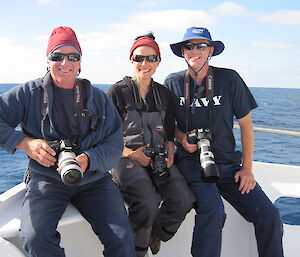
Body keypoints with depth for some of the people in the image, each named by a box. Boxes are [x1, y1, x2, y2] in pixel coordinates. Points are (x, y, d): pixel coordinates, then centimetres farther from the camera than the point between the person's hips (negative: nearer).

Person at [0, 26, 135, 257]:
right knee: (35, 238, -28)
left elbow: (115, 143, 2)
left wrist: (88, 160, -17)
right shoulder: (29, 93, 4)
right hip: (46, 178, -1)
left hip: (93, 178, 2)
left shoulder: (98, 97, 9)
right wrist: (24, 143, -15)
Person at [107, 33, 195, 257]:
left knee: (184, 199, -20)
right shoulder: (117, 91, 3)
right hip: (126, 157, -4)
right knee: (147, 201, -31)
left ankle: (155, 235, 10)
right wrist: (131, 153, -14)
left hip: (159, 159, 4)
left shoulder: (164, 94, 17)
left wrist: (169, 157, -1)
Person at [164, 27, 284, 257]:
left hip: (229, 163, 2)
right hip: (192, 161, -2)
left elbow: (246, 123, 4)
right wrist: (181, 138, -7)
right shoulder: (173, 83, 2)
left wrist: (247, 168, -1)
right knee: (212, 209, -30)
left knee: (269, 216, -9)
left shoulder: (229, 79, 1)